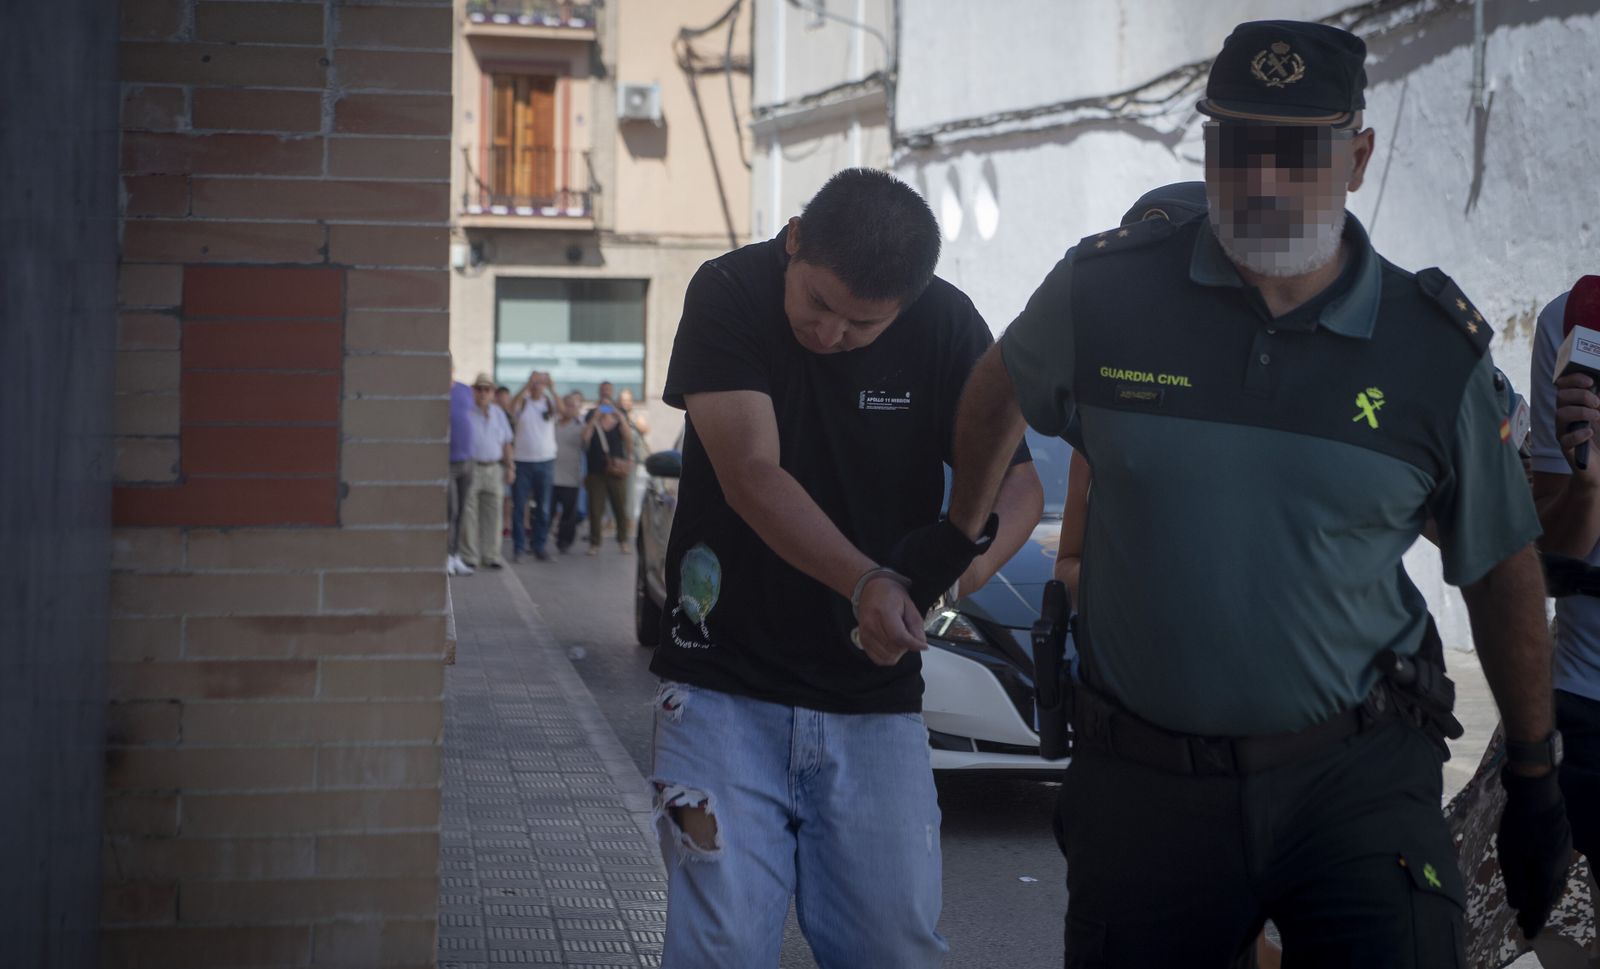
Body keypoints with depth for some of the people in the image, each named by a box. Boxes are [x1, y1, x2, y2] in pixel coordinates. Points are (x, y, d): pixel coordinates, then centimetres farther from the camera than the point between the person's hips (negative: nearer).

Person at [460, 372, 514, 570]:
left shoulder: (498, 413, 14)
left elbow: (506, 443, 19)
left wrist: (509, 467, 14)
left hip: (494, 469, 5)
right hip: (471, 467, -5)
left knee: (493, 514, 4)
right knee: (468, 515, -4)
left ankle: (491, 556, 10)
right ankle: (469, 557, 1)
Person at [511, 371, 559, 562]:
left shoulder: (549, 403, 4)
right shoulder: (522, 404, 1)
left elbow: (562, 408, -18)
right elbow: (512, 404, -23)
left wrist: (550, 387, -30)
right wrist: (528, 384, -33)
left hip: (545, 460, 2)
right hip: (522, 460, -2)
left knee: (543, 507, 7)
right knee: (519, 507, -1)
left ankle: (539, 545, 16)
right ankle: (518, 547, 4)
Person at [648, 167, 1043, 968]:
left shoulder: (947, 326, -5)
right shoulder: (730, 294, -11)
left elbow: (1018, 480, -4)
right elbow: (752, 474, -22)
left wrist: (973, 558, -28)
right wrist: (865, 583, -37)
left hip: (875, 701, 2)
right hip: (727, 685, -2)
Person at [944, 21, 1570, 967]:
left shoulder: (1437, 350, -3)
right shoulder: (1105, 293, -4)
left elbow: (1503, 572, 8)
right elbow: (999, 391, 18)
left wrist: (1535, 782, 13)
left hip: (1357, 779, -1)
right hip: (1144, 782, 1)